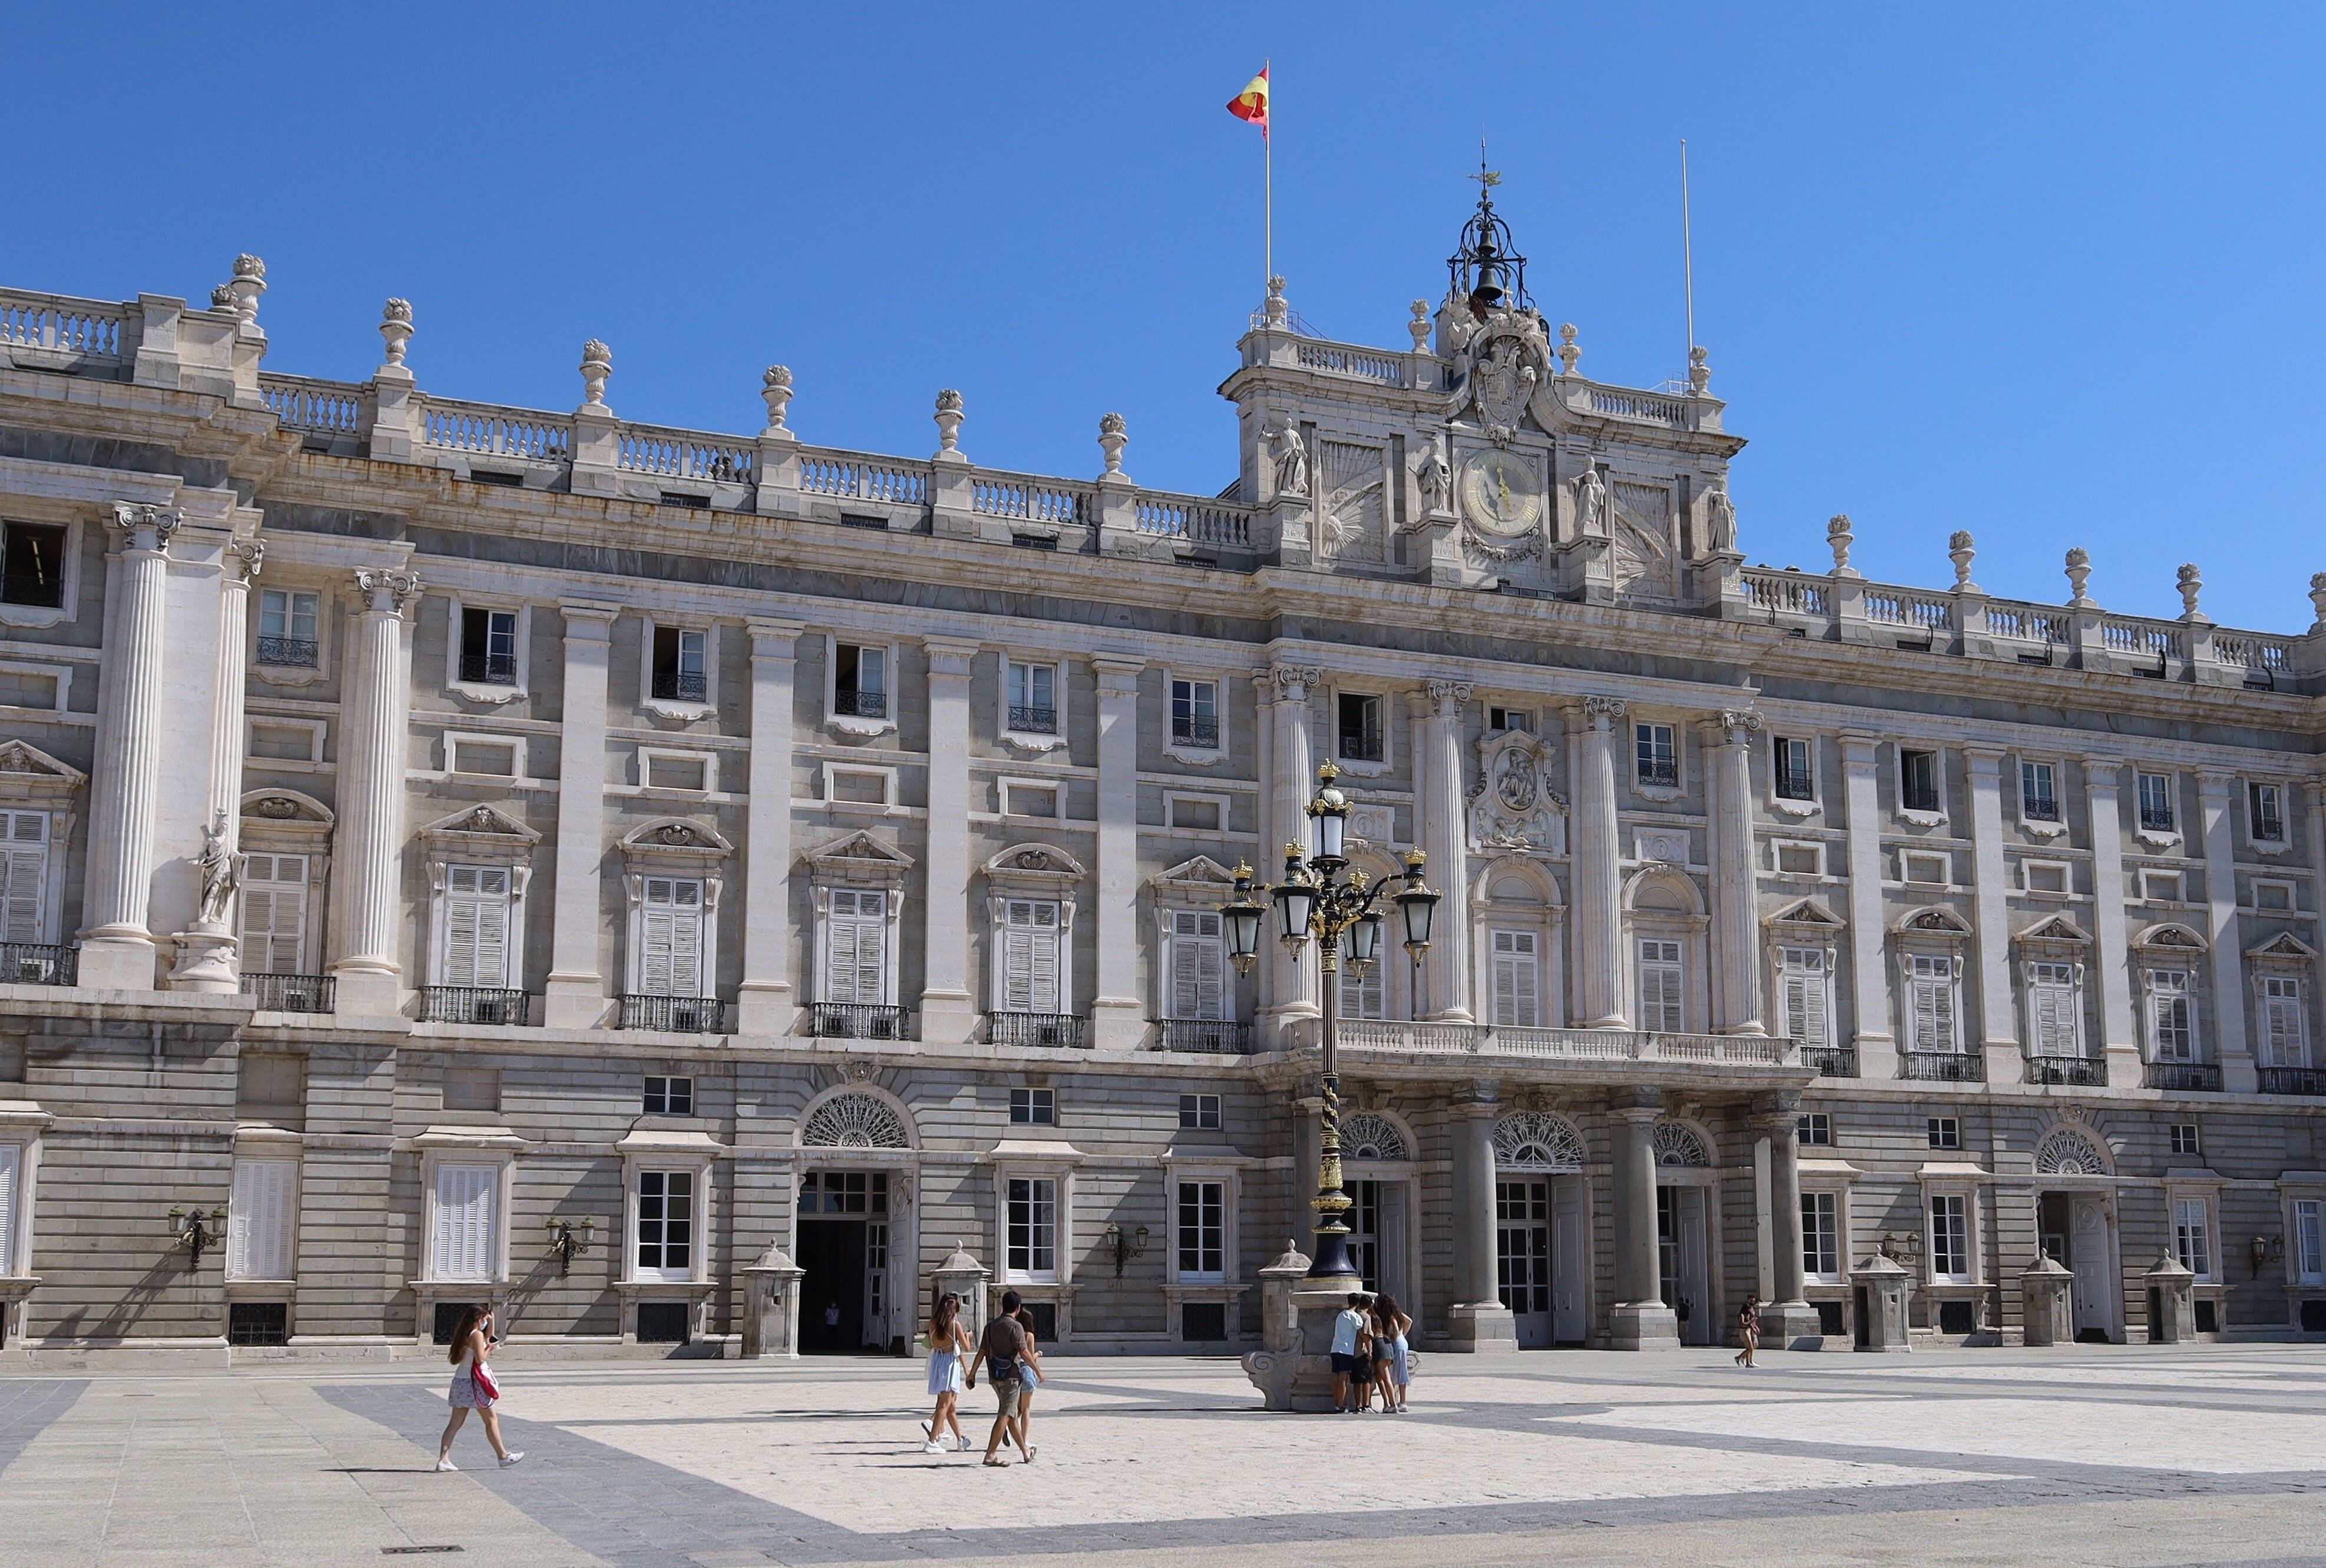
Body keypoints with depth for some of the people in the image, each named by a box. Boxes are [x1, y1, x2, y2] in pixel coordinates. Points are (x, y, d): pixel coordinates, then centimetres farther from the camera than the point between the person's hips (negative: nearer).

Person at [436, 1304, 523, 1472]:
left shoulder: (464, 1334, 14)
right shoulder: (477, 1335, -13)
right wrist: (488, 1348, -3)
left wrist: (491, 1320, 22)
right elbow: (480, 1359, -20)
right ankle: (503, 1456, 12)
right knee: (491, 1420, 4)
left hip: (460, 1381, 8)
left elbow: (489, 1337, 29)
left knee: (455, 1423, 5)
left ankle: (443, 1460, -2)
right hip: (472, 1382, -8)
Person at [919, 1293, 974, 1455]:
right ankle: (932, 1442, -9)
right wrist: (967, 1336, 13)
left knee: (950, 1404, 17)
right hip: (950, 1362, -6)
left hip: (936, 1360, 6)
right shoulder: (955, 1324, -12)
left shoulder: (933, 1323, 2)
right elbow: (966, 1348, -6)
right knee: (945, 1405, -3)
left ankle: (960, 1438, 29)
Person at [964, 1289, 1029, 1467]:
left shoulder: (991, 1326, 8)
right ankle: (991, 1455, -11)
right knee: (1004, 1416, -7)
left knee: (1012, 1413, 20)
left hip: (995, 1377, 7)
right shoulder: (1015, 1327, -13)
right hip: (1011, 1376, -7)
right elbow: (1024, 1353, -17)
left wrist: (972, 1374, 11)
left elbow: (981, 1352, 8)